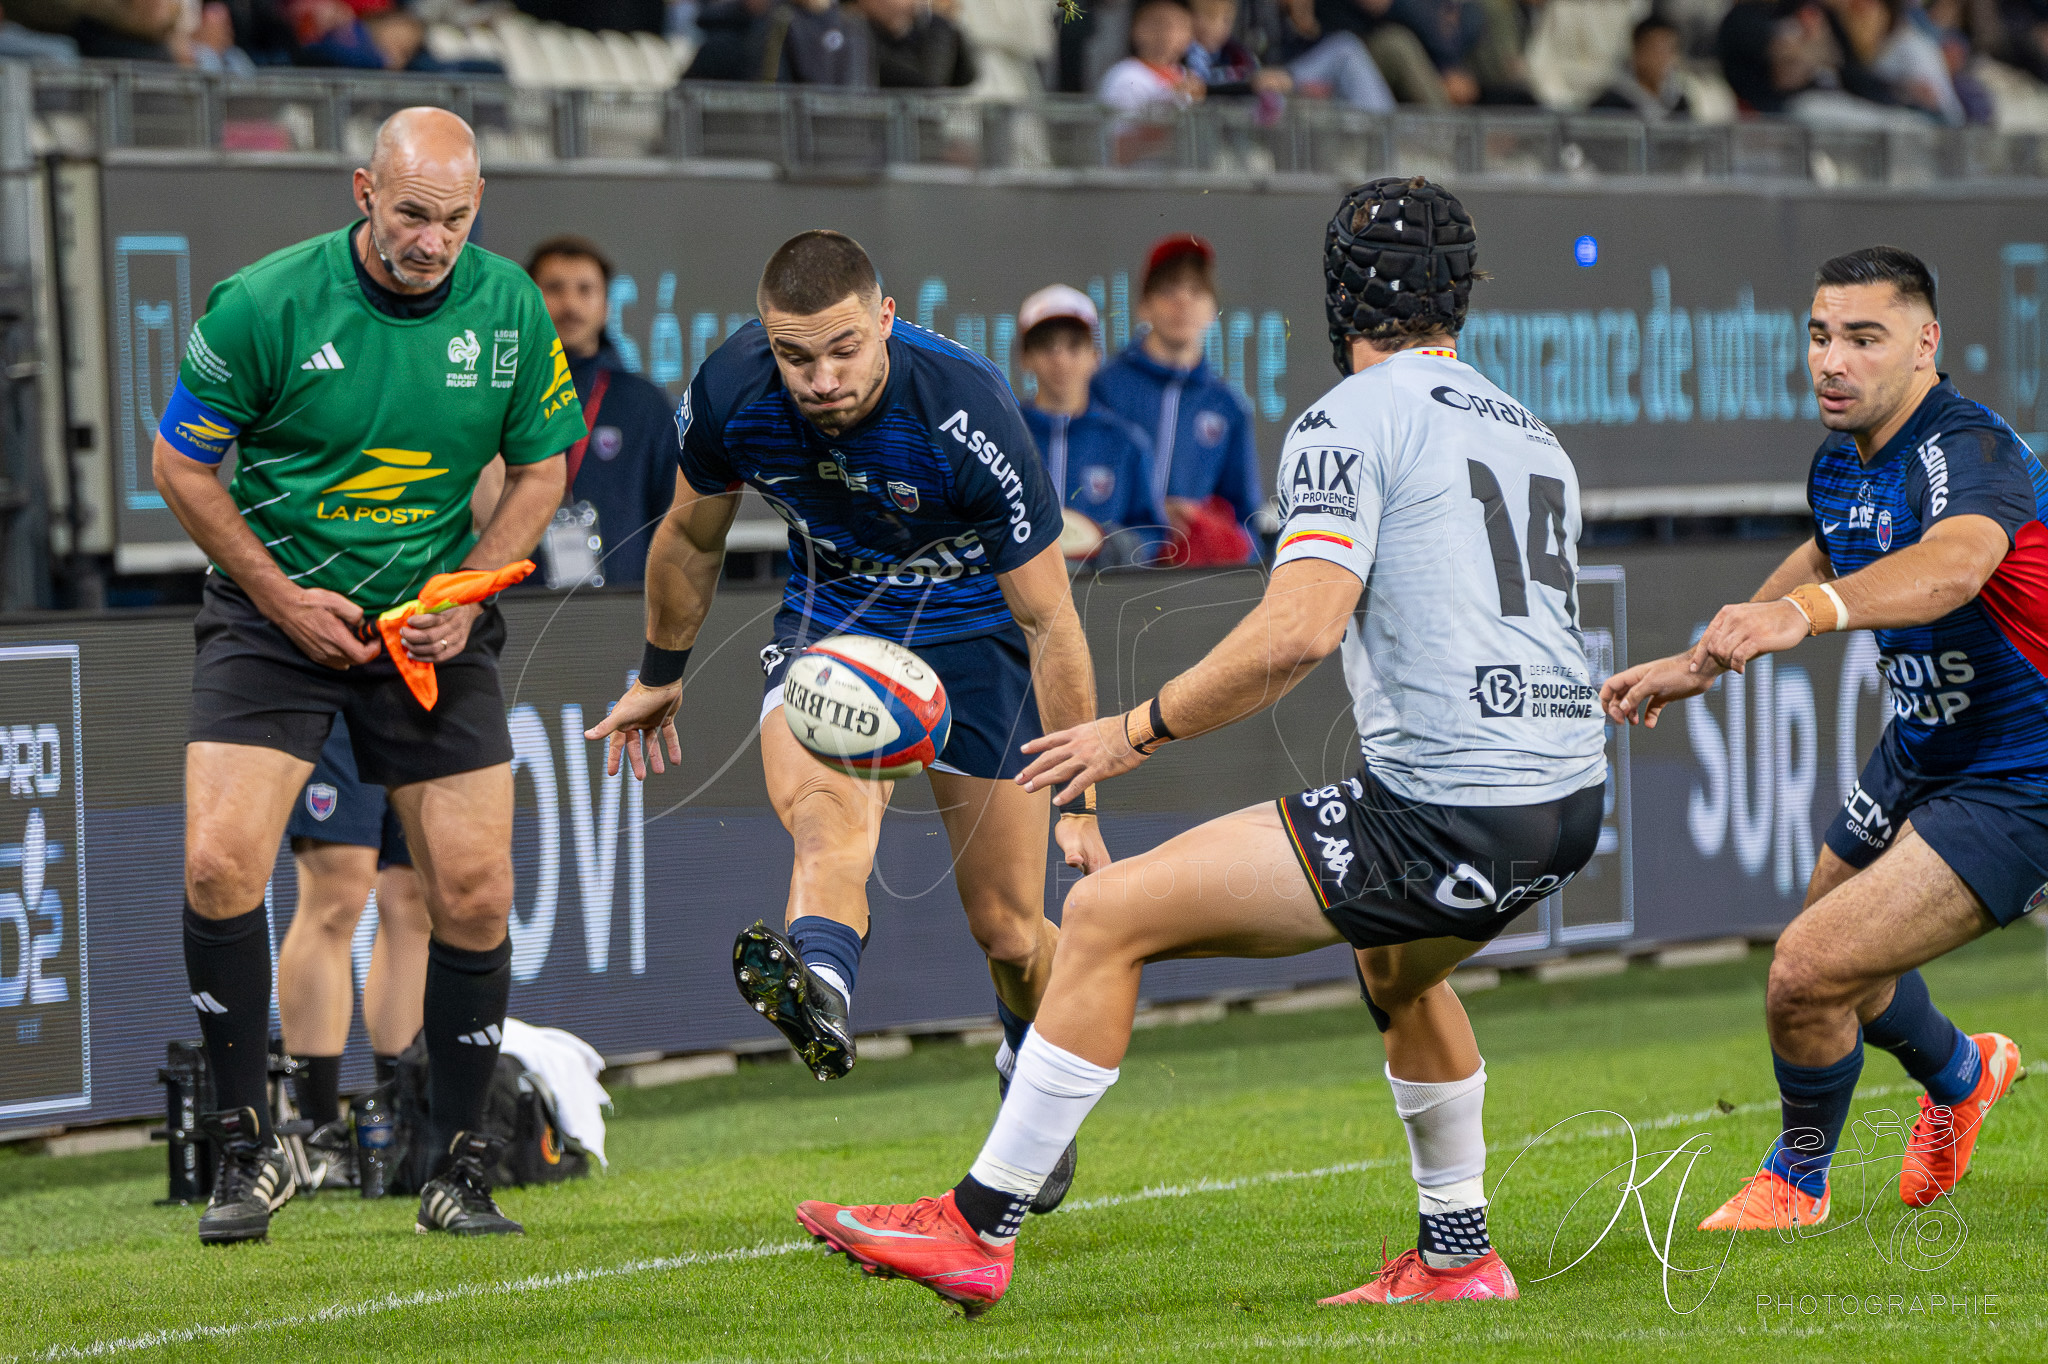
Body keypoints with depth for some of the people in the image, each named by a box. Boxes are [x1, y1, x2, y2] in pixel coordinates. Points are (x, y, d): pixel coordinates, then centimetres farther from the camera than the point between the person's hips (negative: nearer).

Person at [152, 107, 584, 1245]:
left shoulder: (509, 307, -6)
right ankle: (247, 1153, -2)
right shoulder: (263, 305, -15)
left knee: (474, 894, -4)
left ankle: (459, 1172, 10)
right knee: (220, 866, -17)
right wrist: (282, 595, -9)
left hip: (435, 625, 2)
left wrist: (466, 593, -7)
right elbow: (181, 464, -5)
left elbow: (539, 467, 7)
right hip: (274, 612, -2)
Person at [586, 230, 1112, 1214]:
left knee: (1008, 931, 0)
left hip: (973, 627, -2)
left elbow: (1051, 622, -20)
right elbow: (692, 539, 4)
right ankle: (817, 988, -62)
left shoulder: (967, 415, -30)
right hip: (827, 617, 2)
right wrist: (661, 675, 17)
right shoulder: (730, 394, -20)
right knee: (823, 811, -32)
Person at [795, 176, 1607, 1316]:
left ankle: (980, 1229, 1)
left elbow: (1299, 630, -17)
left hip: (1444, 813, -8)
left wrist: (1139, 730, -6)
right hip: (1571, 797, 8)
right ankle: (1459, 1254, 40)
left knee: (1110, 916, -1)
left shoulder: (1353, 420, -5)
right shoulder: (1533, 433, 20)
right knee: (1399, 963, 39)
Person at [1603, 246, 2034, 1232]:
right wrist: (1702, 662, 27)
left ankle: (1796, 1181, 12)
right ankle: (1960, 1076, 58)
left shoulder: (1969, 453, -28)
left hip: (2012, 788, -9)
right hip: (1919, 752, 10)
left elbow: (1956, 563, -52)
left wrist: (1804, 613, -68)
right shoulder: (1842, 464, 1)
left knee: (1808, 973, -17)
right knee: (1831, 959, 27)